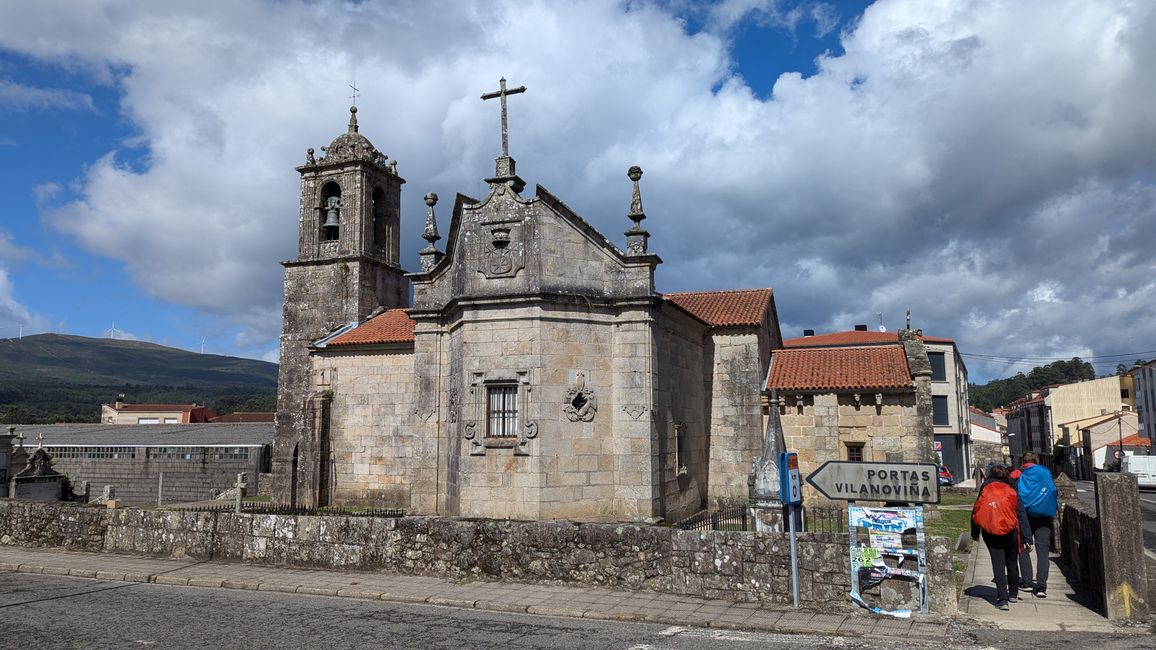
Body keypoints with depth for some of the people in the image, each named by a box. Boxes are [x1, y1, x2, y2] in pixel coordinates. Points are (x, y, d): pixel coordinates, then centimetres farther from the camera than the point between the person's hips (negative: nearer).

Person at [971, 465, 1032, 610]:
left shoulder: (985, 489, 6)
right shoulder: (1013, 492, 7)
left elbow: (975, 512, 5)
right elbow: (1022, 515, 2)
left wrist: (974, 533, 14)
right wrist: (1025, 538, 2)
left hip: (990, 533, -1)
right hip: (1010, 532, 1)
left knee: (998, 565, -1)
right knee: (1012, 563, 18)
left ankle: (1002, 599, -9)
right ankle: (1013, 594, 34)